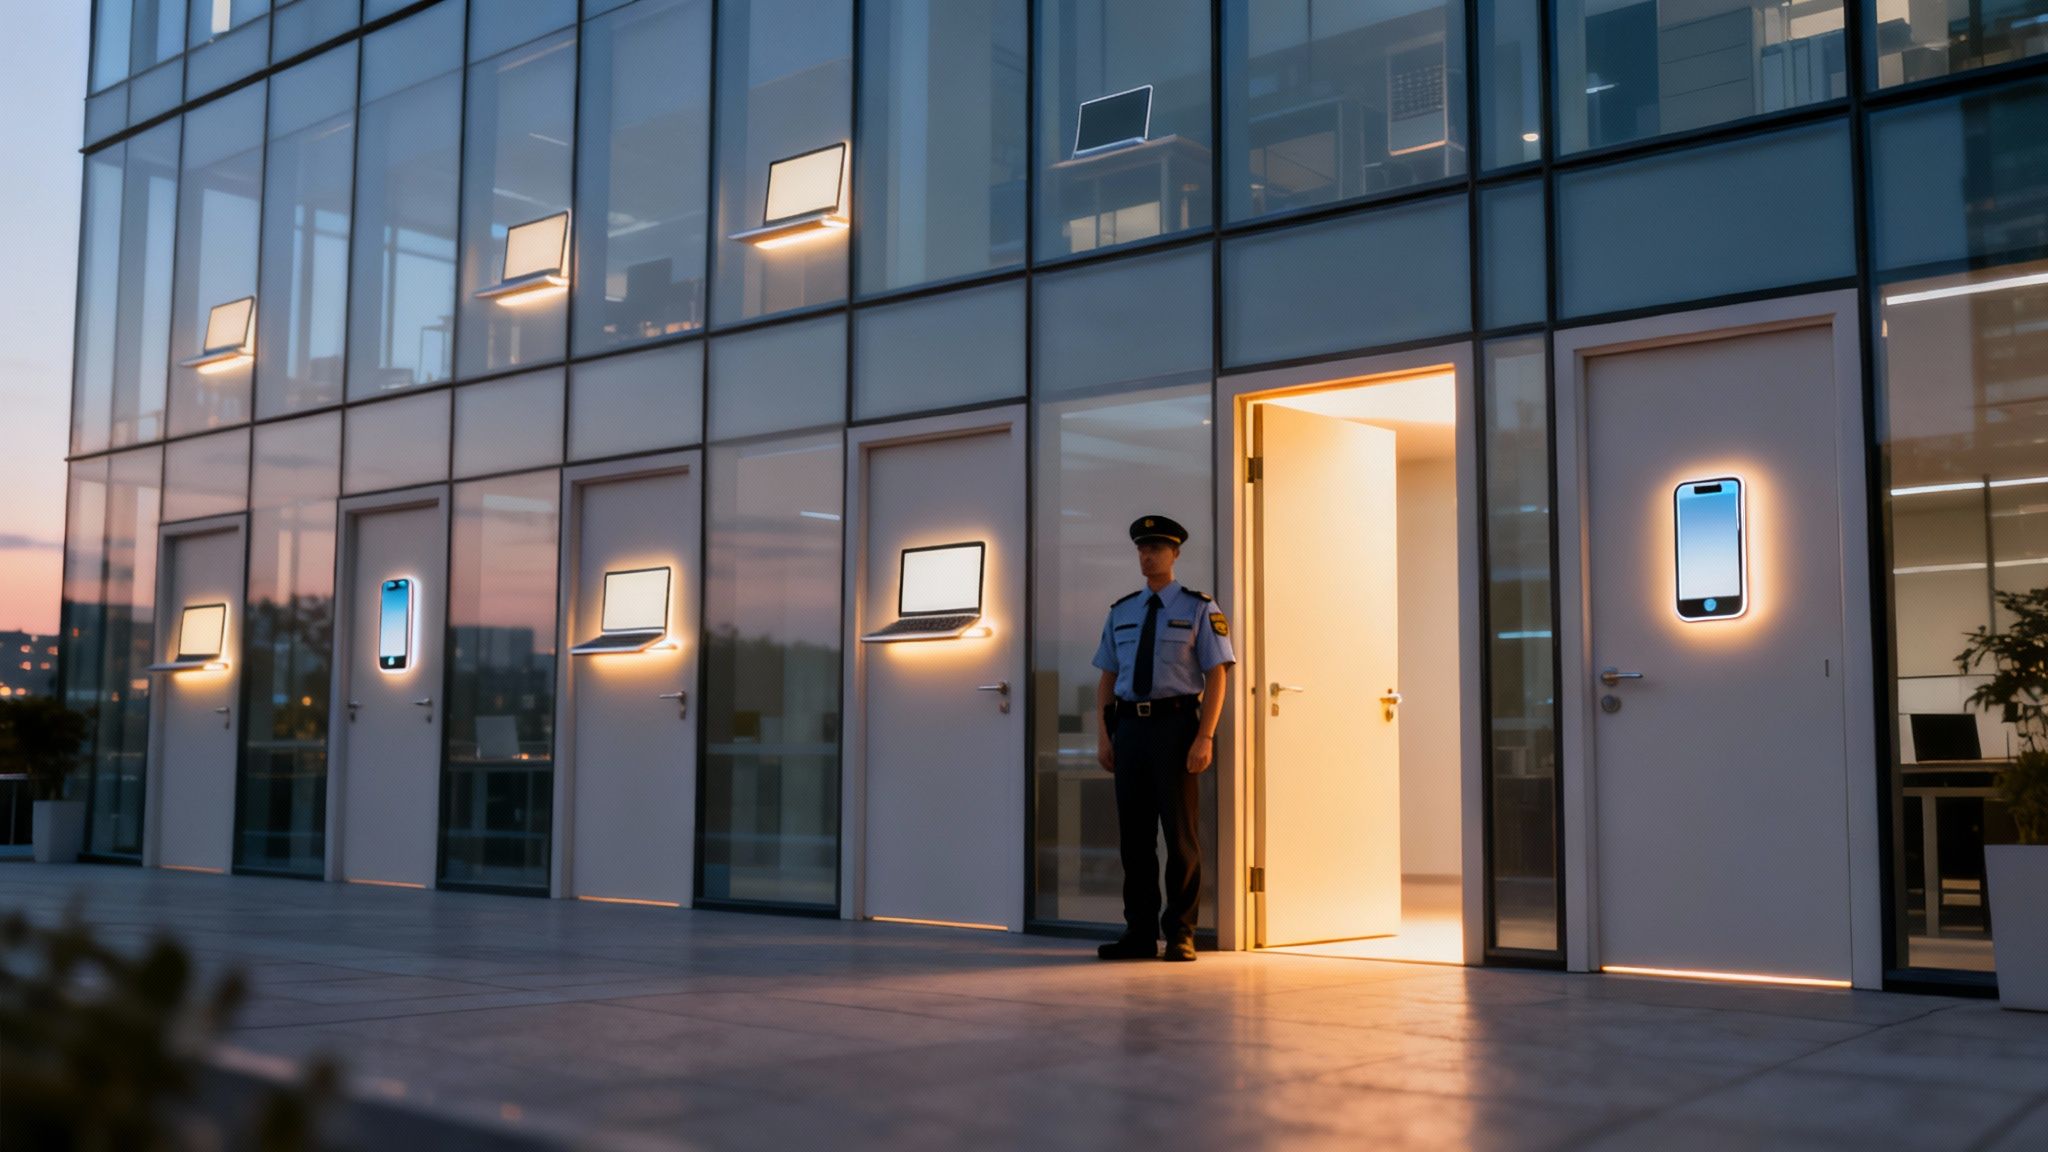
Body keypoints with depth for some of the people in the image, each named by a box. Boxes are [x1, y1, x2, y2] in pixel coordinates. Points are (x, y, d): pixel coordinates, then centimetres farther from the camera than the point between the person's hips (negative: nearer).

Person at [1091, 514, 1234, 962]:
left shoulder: (1199, 608, 1)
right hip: (1130, 726, 4)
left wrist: (1205, 738, -14)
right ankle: (1139, 934, 15)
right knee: (1133, 834, 7)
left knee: (1181, 832, 0)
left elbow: (1217, 675, -5)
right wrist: (1104, 736, 5)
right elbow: (1107, 678, 14)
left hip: (1176, 724, -4)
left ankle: (1180, 934, 9)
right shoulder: (1121, 612, 13)